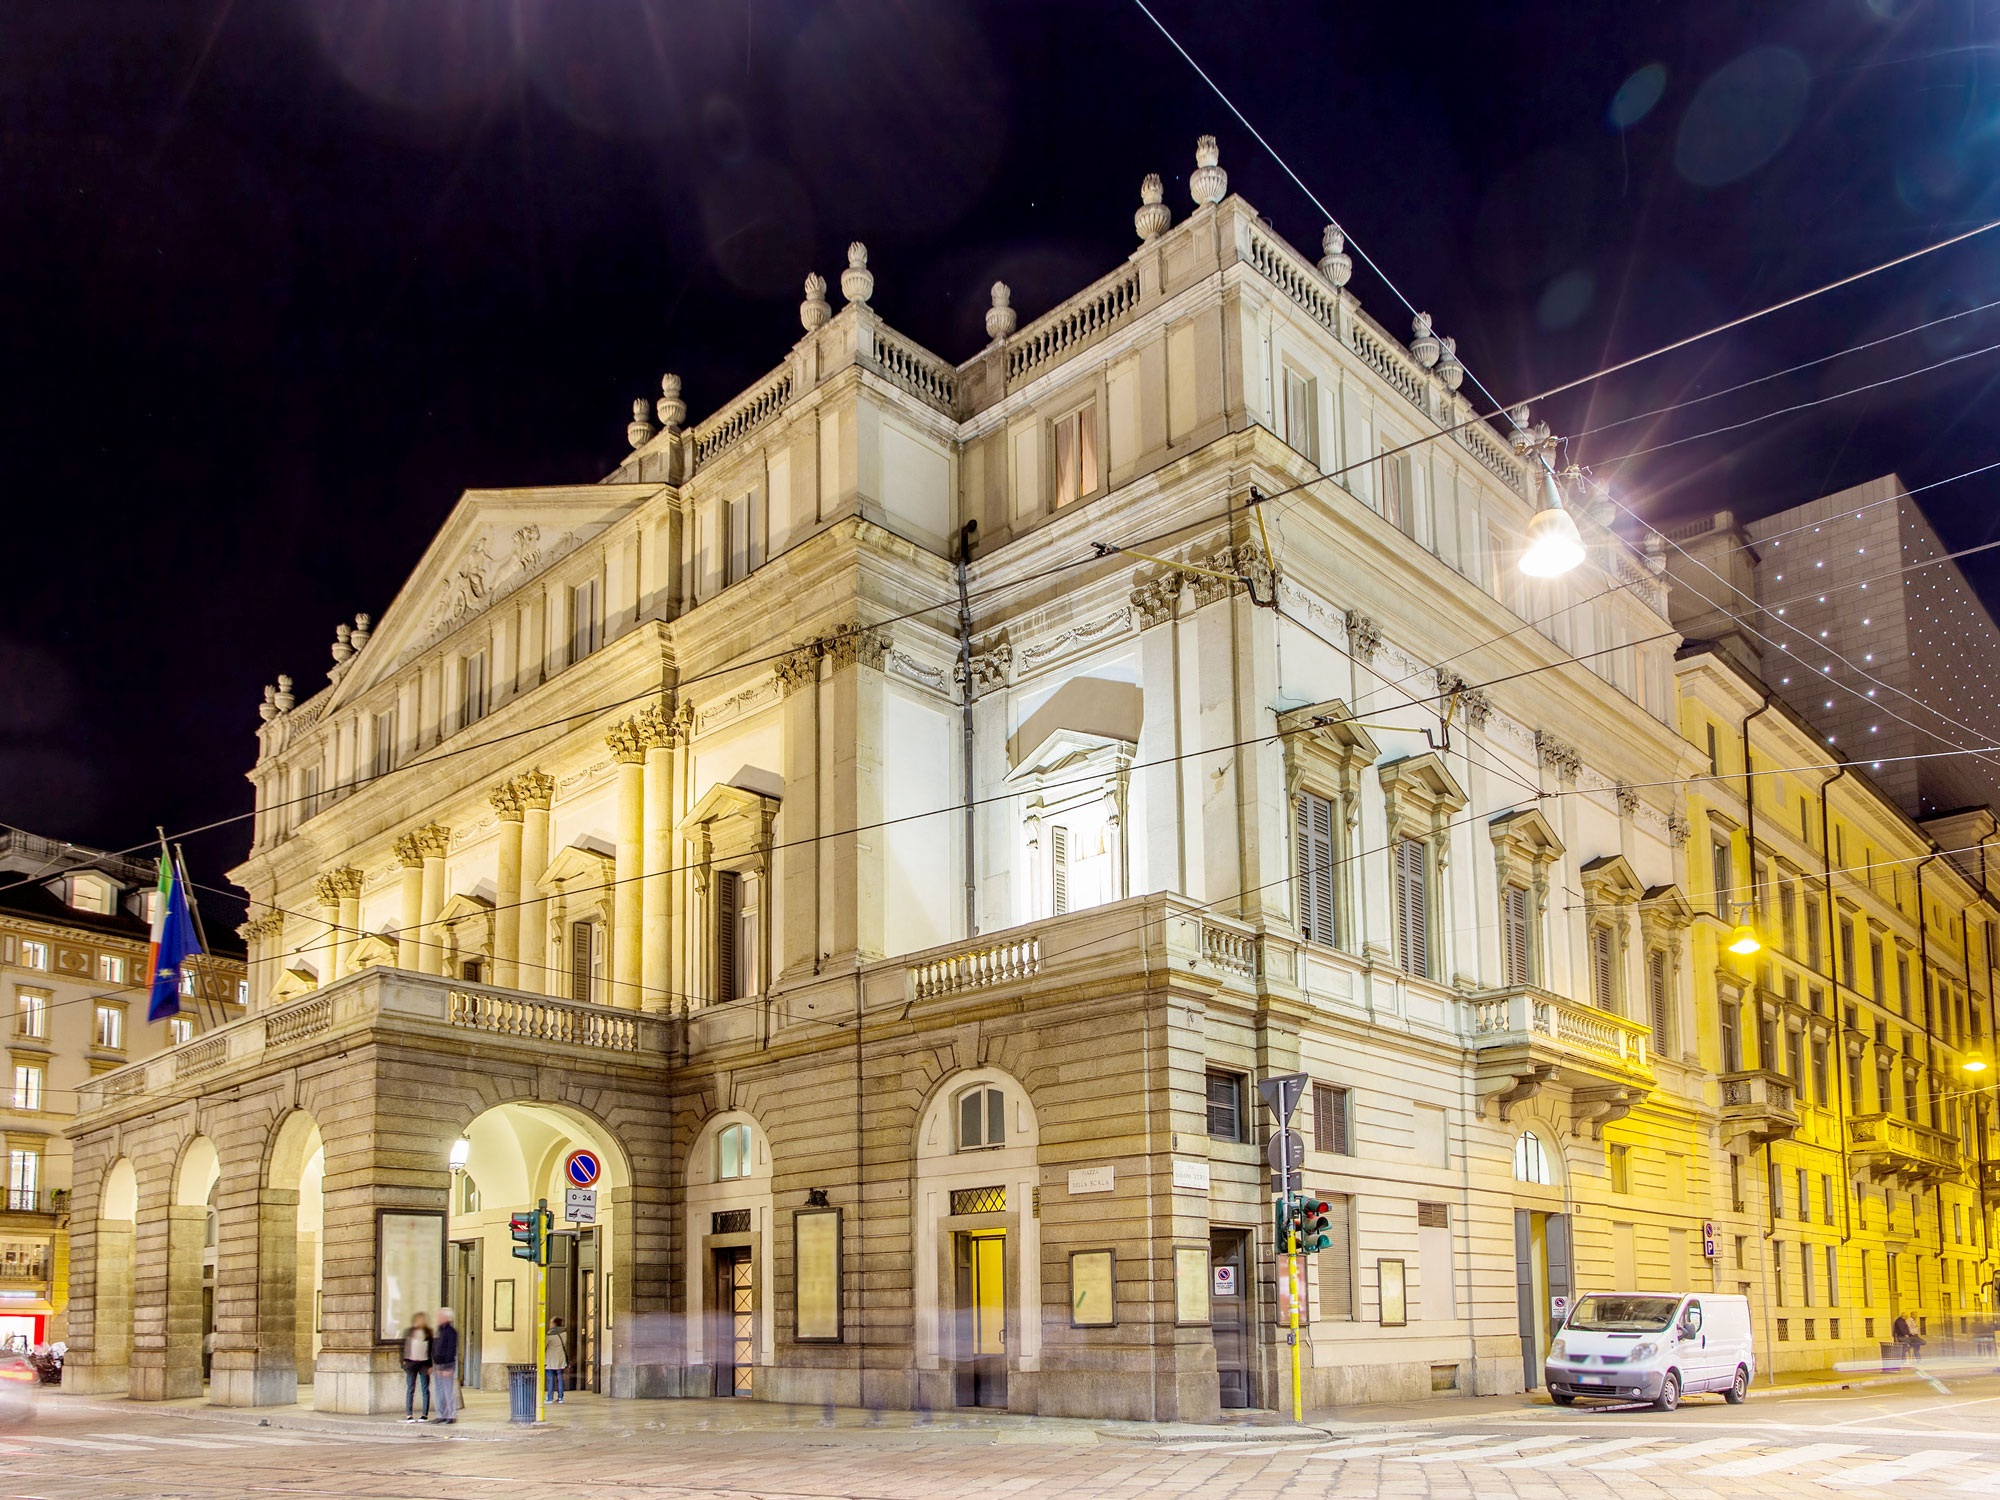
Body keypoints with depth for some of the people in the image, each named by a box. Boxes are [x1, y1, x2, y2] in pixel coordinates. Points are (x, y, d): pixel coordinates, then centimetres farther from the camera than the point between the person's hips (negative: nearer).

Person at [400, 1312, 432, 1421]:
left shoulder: (428, 1333, 6)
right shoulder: (409, 1332, 5)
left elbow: (431, 1349, 6)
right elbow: (403, 1346, 7)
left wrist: (430, 1365, 2)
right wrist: (404, 1360, -2)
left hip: (424, 1363, 1)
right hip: (411, 1362, -1)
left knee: (425, 1389, 1)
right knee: (410, 1389, -1)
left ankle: (425, 1414, 6)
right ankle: (409, 1414, 3)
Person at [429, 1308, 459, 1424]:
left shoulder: (451, 1331, -11)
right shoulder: (439, 1330, 16)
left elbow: (451, 1350, -15)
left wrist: (447, 1368, -19)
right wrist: (432, 1365, 17)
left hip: (447, 1365, -9)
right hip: (437, 1365, 9)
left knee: (448, 1391, -7)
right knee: (439, 1391, 10)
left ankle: (452, 1415, -3)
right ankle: (441, 1415, 17)